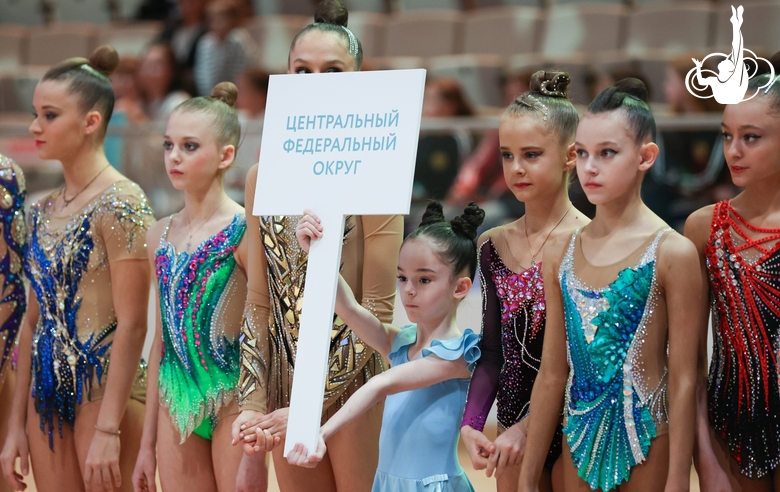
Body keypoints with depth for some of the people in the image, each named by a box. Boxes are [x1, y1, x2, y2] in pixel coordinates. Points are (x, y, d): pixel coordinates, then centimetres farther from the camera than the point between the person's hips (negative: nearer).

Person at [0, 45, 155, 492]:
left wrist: (108, 430, -20)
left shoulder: (118, 202, -10)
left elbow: (132, 325, -15)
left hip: (104, 384, -7)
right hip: (48, 390, 7)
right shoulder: (44, 211, 12)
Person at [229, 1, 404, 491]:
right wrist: (254, 404, -3)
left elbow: (378, 310, -12)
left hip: (353, 389, -4)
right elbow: (259, 304, 7)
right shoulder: (264, 178, 5)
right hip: (286, 386, 4)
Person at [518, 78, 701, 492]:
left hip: (646, 448, -4)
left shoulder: (671, 252, -10)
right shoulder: (561, 254, 4)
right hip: (580, 442, 4)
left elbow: (682, 381, -10)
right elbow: (552, 374, 8)